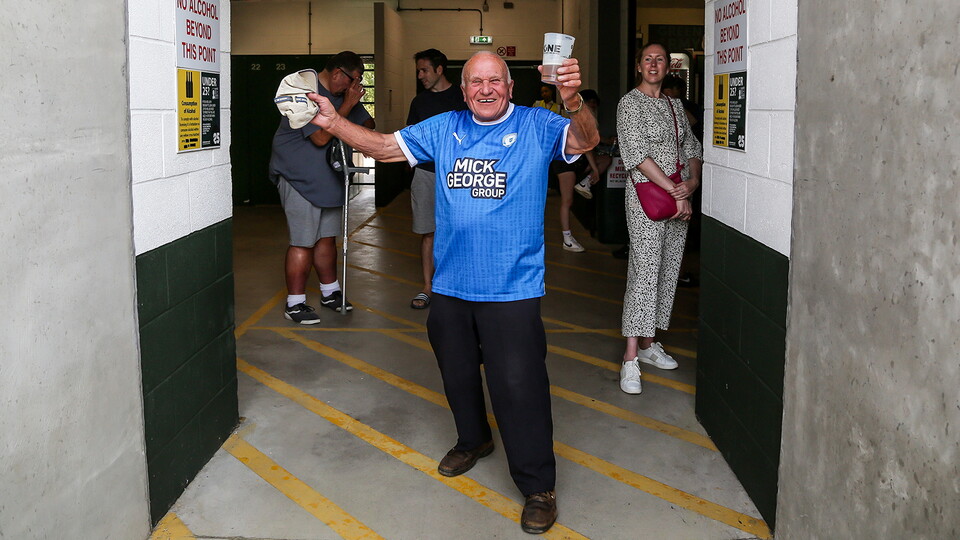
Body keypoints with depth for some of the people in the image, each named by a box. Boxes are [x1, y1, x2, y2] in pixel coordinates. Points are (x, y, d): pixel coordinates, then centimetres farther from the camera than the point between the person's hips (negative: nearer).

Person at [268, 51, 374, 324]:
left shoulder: (342, 94, 11)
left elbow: (368, 124, 19)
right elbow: (321, 137, -24)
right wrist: (347, 106, -21)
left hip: (328, 179, 9)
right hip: (299, 179, -9)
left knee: (326, 238, 15)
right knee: (303, 242, -7)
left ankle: (330, 292, 28)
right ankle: (294, 303, 2)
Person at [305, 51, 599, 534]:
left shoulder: (536, 126, -4)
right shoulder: (444, 129, 8)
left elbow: (585, 141, -20)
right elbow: (385, 146, 9)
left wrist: (573, 102, -41)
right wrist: (333, 122, -3)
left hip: (512, 289, -5)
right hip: (451, 284, 5)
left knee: (518, 386, -5)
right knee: (456, 373, 21)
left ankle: (538, 486, 10)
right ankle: (473, 440, 49)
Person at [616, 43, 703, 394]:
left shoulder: (674, 106, 17)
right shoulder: (630, 103, -4)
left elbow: (692, 148, 16)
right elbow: (637, 154, -13)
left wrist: (692, 182, -4)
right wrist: (673, 190, -15)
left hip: (679, 198, 7)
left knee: (668, 272, 8)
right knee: (644, 272, -11)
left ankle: (647, 344, 19)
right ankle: (631, 358, -10)